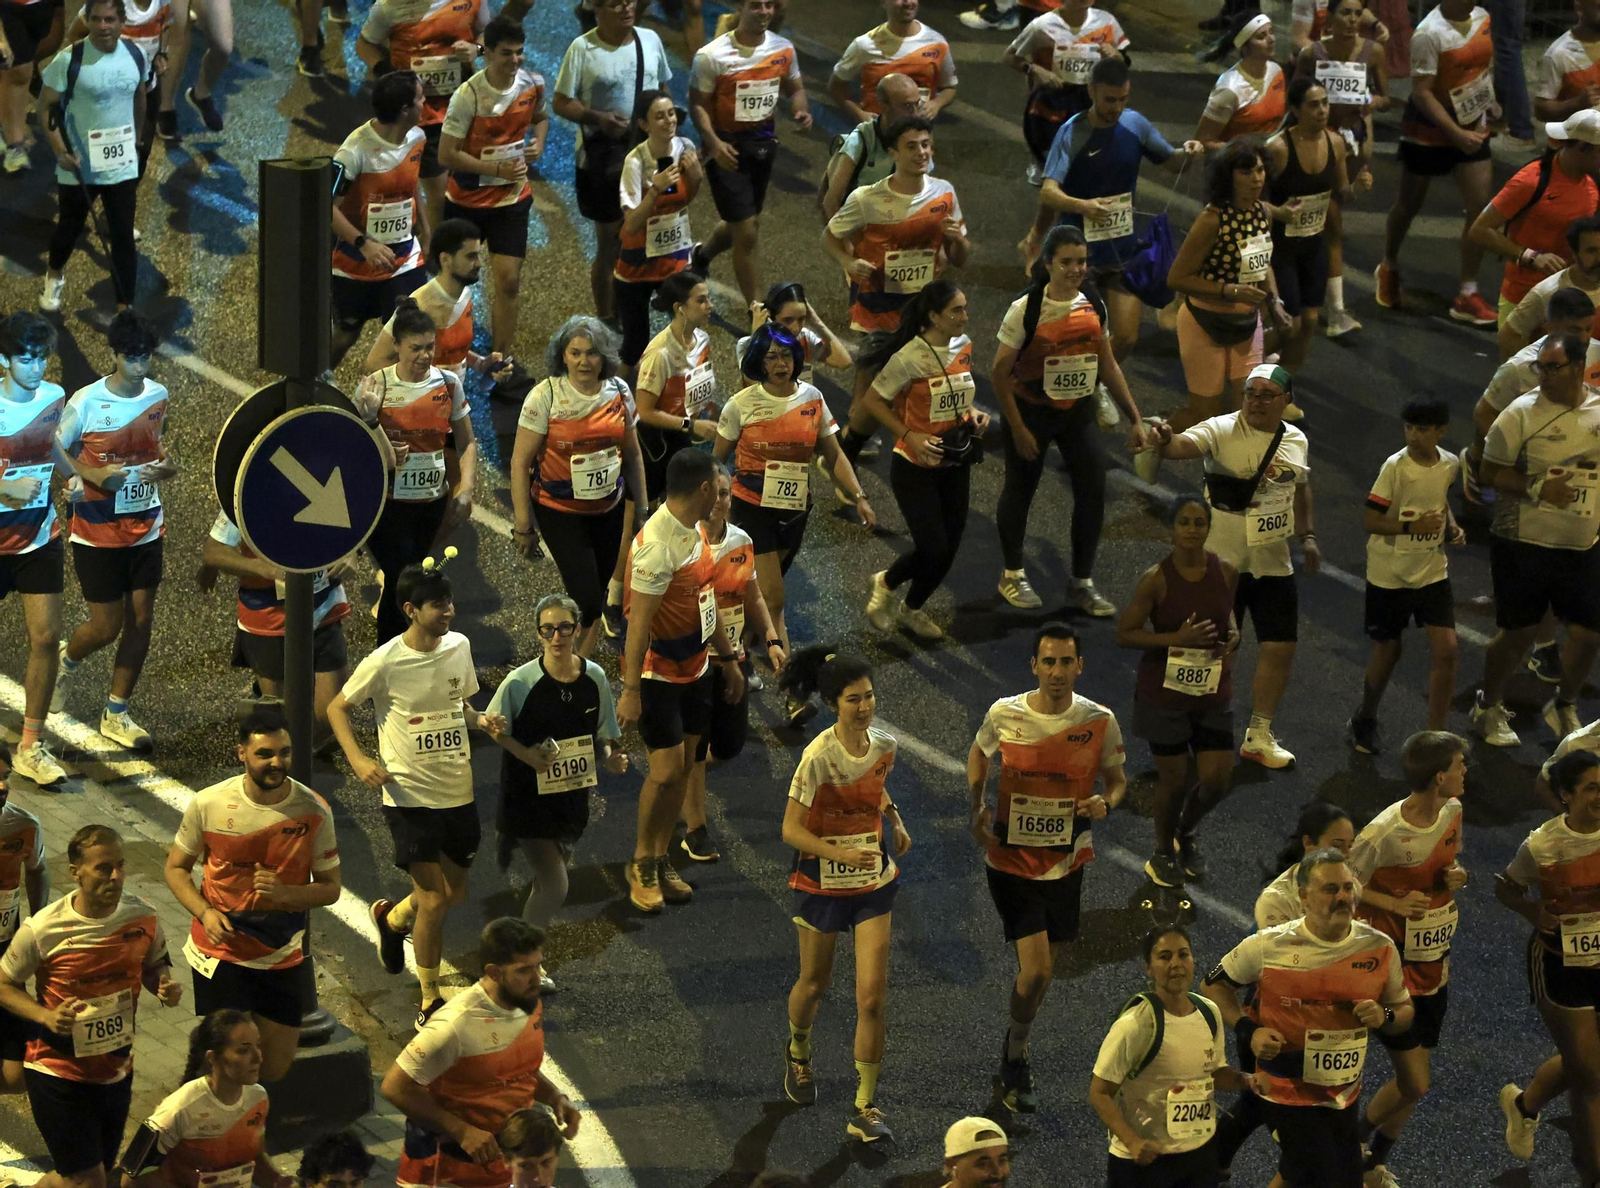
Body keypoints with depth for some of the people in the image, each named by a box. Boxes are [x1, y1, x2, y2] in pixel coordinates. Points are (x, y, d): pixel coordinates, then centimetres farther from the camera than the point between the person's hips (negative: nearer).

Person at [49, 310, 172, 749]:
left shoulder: (159, 395, 1)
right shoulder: (86, 401, -14)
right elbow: (55, 449, -4)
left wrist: (165, 466, -4)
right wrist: (91, 475, -20)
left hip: (146, 527, 5)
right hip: (98, 531, -4)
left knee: (141, 621, 4)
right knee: (107, 626, -1)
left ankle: (116, 715, 18)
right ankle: (67, 660, 35)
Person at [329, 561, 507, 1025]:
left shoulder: (459, 646, 0)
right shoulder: (385, 661, -15)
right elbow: (337, 707, -2)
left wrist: (482, 721, -5)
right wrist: (358, 759, -15)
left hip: (459, 792, 6)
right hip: (410, 795, -6)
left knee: (455, 893, 15)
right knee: (434, 899, -4)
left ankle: (391, 918, 47)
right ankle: (430, 1003, 12)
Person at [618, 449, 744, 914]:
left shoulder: (695, 531, 4)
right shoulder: (657, 546, -26)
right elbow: (638, 624, -24)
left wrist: (728, 659, 20)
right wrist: (631, 691, -23)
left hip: (694, 667, 9)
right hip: (658, 674, -9)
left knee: (683, 767, 11)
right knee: (666, 770, -7)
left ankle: (660, 860, 21)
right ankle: (641, 863, 10)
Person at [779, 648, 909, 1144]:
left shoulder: (885, 745, -6)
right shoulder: (818, 757, -22)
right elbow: (791, 830, -19)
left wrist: (894, 818, 2)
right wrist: (841, 853, -32)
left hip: (874, 883, 3)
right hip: (822, 882, -3)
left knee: (873, 996, -6)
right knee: (814, 982, 18)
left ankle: (865, 1109, 2)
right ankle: (798, 1054, 52)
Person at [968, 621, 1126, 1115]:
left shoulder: (1100, 722, -9)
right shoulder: (1004, 714, -10)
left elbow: (1117, 778, 6)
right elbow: (978, 754, 12)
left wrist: (1106, 801, -17)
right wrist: (977, 807, -2)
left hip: (1066, 865, 2)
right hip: (1011, 858, -2)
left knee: (1043, 969, 15)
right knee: (1035, 969, -13)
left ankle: (1015, 1050, 41)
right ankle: (1016, 1050, 15)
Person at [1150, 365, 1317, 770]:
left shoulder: (1296, 440, 4)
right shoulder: (1221, 431, -14)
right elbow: (1185, 444, -34)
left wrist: (1307, 535, 16)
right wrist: (1164, 442, -56)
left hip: (1274, 565, 5)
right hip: (1222, 563, -5)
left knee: (1280, 647, 5)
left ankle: (1259, 736, 22)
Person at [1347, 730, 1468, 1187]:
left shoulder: (1452, 812, -2)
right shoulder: (1384, 832, -24)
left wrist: (1455, 876, -6)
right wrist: (1396, 904, -24)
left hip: (1434, 966, 7)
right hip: (1392, 972, -7)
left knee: (1417, 1077, 13)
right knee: (1413, 1084, -6)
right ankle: (1352, 1143, 19)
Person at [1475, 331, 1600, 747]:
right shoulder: (1522, 413, -10)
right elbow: (1489, 471, -10)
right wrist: (1537, 488, -21)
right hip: (1524, 544, -4)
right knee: (1519, 632, 4)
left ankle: (1565, 707, 30)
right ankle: (1489, 708, 26)